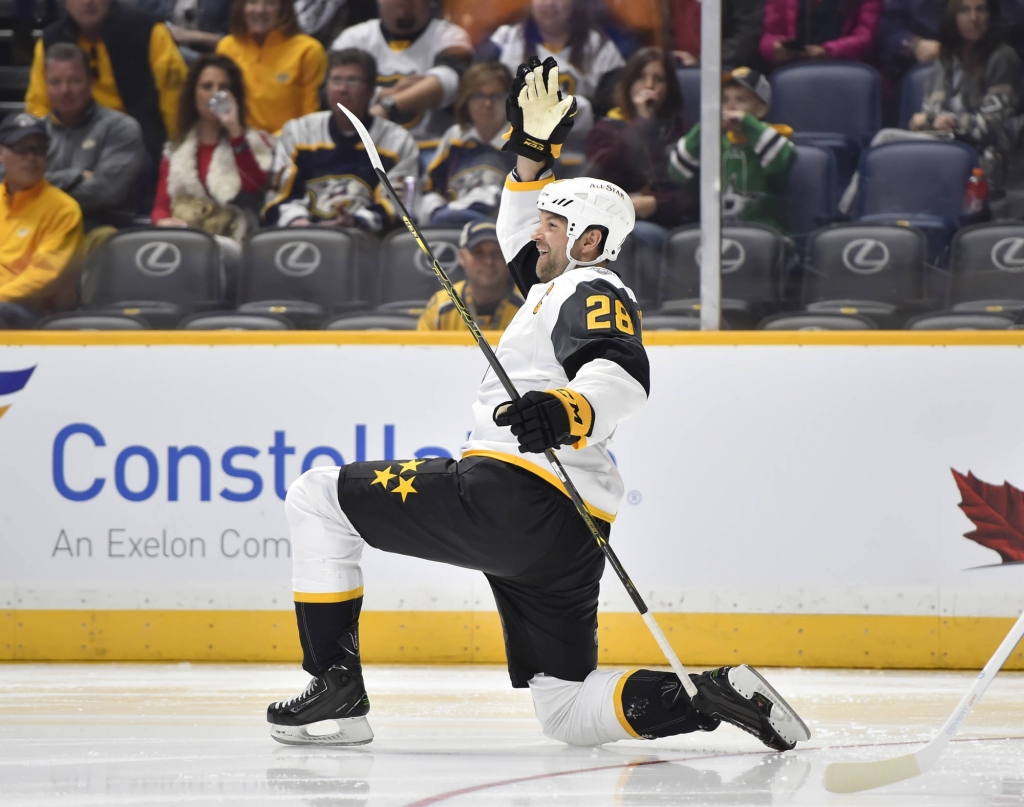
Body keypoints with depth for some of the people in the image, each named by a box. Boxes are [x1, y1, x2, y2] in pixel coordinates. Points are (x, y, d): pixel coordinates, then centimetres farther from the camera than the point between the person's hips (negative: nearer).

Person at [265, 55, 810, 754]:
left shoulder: (593, 291, -1)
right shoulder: (564, 286, 28)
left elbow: (621, 379, -22)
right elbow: (521, 239, 47)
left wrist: (568, 411, -42)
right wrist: (535, 145, 37)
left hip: (510, 491, -10)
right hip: (572, 537, 10)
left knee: (318, 499, -1)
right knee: (568, 712, 10)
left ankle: (337, 688, -7)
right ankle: (715, 697, -9)